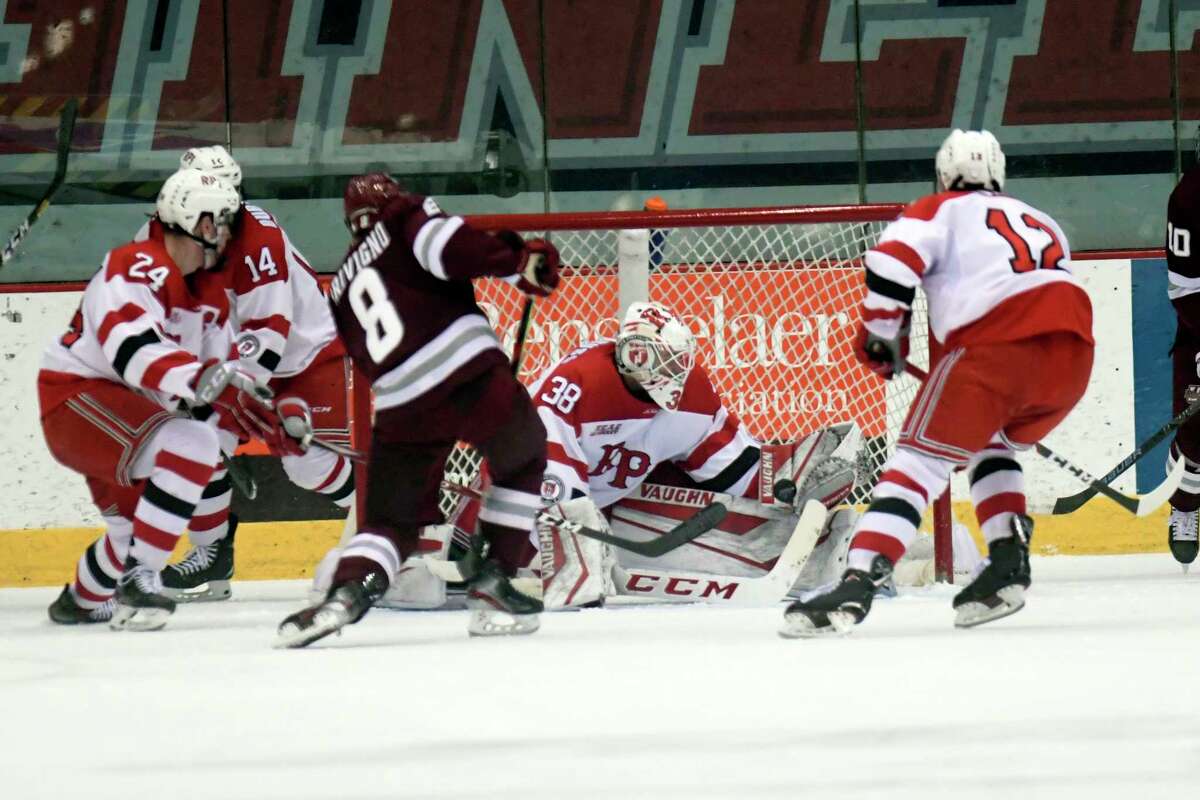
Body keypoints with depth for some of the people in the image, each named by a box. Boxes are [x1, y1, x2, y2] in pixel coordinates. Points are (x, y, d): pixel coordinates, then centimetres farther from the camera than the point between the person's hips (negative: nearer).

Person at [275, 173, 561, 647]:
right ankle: (492, 579, 13)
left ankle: (347, 591, -17)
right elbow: (444, 243, -11)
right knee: (522, 461, 23)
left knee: (391, 519, 11)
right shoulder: (404, 217, 12)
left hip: (399, 405, 4)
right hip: (469, 372, -4)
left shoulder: (342, 287, 28)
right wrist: (518, 261, -13)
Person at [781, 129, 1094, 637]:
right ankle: (1008, 563, 14)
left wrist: (880, 337, 11)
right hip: (1073, 355, 5)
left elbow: (891, 261, -1)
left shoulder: (943, 210, 17)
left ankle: (858, 584, -22)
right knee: (990, 444, 30)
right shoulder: (1043, 223, 35)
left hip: (994, 347, -5)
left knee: (921, 458, -6)